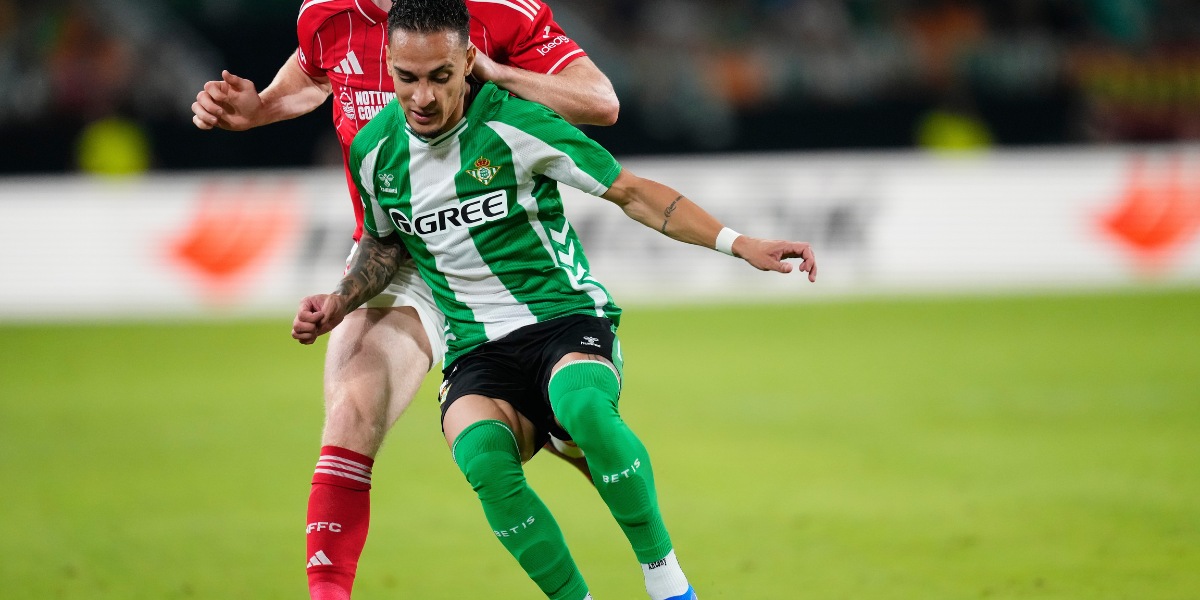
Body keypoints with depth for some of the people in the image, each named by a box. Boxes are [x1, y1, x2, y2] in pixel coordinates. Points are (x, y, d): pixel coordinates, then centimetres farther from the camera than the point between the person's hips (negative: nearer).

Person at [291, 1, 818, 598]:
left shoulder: (516, 124, -11)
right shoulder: (374, 151, 2)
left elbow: (630, 191, -3)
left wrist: (740, 244, -10)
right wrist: (340, 302, 8)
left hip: (568, 319, -3)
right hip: (478, 350, 3)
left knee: (583, 406, -40)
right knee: (481, 455, -34)